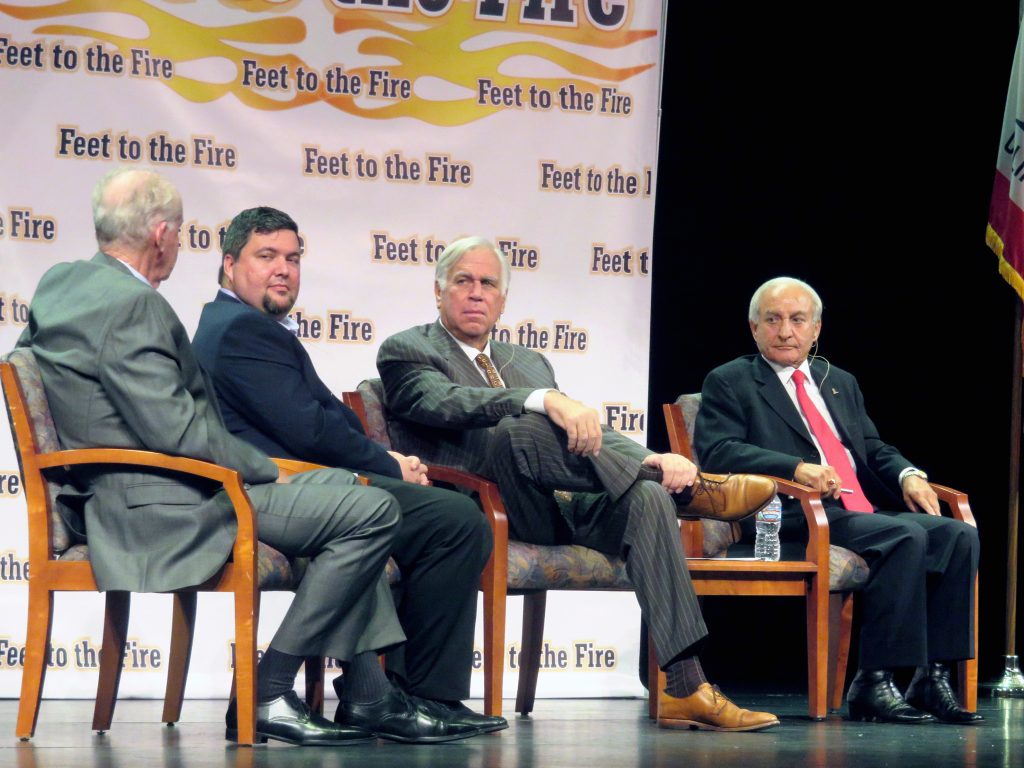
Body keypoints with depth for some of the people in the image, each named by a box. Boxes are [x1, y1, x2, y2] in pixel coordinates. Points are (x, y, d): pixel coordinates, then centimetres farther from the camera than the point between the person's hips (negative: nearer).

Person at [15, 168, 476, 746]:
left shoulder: (60, 283, 9)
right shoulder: (132, 304, -20)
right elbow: (175, 429, -25)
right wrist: (267, 470, -11)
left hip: (122, 497, 11)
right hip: (164, 509, -11)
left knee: (341, 484, 23)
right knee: (373, 511, -16)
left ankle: (369, 693, 17)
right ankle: (267, 694, -10)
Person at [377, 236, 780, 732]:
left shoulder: (528, 363, 29)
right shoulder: (406, 352, 8)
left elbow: (581, 436, 16)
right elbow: (447, 404, -15)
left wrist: (650, 462, -7)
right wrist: (546, 401, -31)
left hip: (552, 511, 6)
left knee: (646, 497, -23)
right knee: (524, 428, -34)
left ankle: (684, 689, -31)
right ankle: (691, 488, -22)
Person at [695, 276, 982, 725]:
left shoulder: (840, 383, 28)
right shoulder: (729, 383, 7)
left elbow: (874, 449, 26)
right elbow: (716, 452, -8)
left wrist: (908, 476, 2)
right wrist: (796, 468, -21)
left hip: (866, 512, 7)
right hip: (795, 520, -7)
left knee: (959, 535, -17)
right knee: (906, 536, -30)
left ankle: (932, 678, -18)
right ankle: (874, 683, -28)